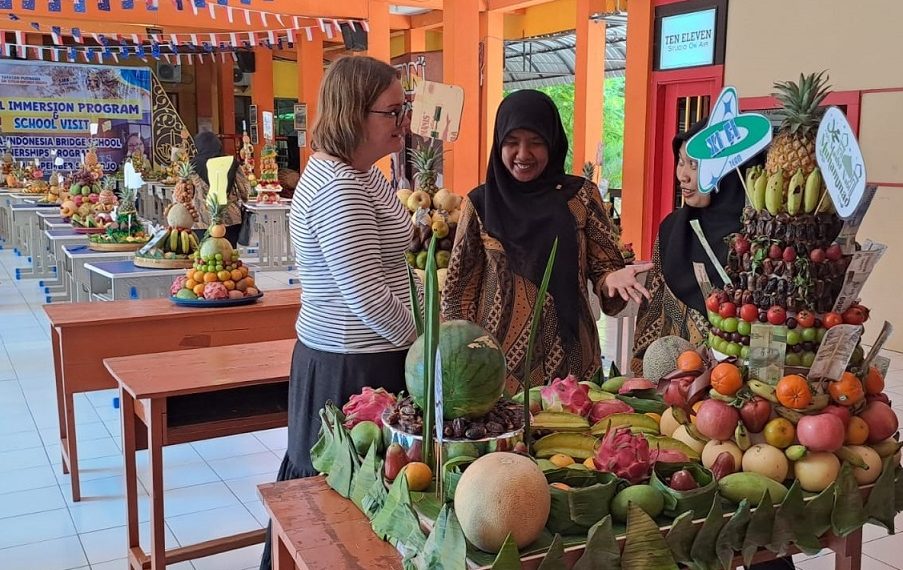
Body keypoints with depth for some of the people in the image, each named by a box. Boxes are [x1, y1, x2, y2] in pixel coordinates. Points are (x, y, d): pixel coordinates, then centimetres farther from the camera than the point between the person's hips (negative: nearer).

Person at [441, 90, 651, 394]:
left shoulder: (581, 195, -1)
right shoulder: (480, 203, 0)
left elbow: (603, 266, 1)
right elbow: (460, 288, 3)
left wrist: (613, 278, -21)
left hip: (567, 356, 0)